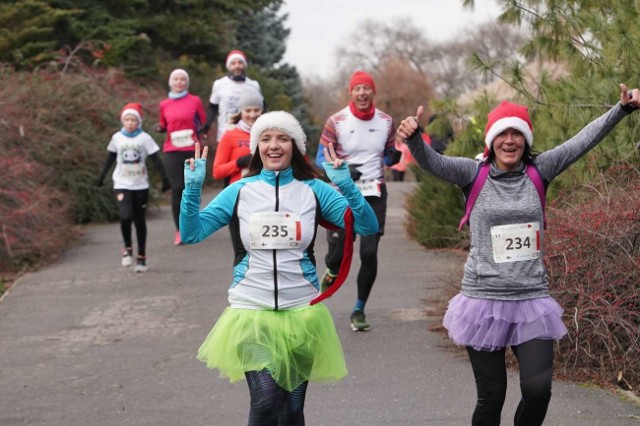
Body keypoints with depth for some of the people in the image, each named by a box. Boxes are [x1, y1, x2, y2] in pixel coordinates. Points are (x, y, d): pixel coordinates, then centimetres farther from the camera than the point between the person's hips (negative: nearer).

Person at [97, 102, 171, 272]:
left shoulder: (145, 138, -5)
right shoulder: (117, 138, 1)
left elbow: (156, 159, -4)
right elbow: (111, 158, 13)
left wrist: (165, 178, -10)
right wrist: (102, 176, 18)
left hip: (141, 186, 0)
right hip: (122, 185, 0)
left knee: (139, 221, 6)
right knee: (125, 216, -20)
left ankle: (141, 258, 16)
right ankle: (127, 248, 2)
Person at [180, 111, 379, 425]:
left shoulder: (314, 190, 1)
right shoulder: (239, 191, 1)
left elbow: (368, 227, -6)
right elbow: (191, 233, -2)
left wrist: (346, 185, -18)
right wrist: (193, 187, -14)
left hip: (301, 310, 1)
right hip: (251, 310, -1)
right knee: (266, 400, -19)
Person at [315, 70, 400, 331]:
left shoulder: (386, 121, 3)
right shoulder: (336, 122, -7)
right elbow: (321, 159, -4)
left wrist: (394, 157, -10)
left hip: (374, 194, 2)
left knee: (369, 253, -5)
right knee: (338, 253, -2)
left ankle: (359, 310, 11)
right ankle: (332, 273, 37)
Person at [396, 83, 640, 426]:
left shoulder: (538, 172, 3)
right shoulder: (475, 173, -2)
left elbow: (583, 141, -2)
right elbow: (432, 162, -17)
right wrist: (414, 137, -38)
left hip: (532, 301, 2)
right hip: (484, 301, -2)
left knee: (538, 388, -10)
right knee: (491, 396, 2)